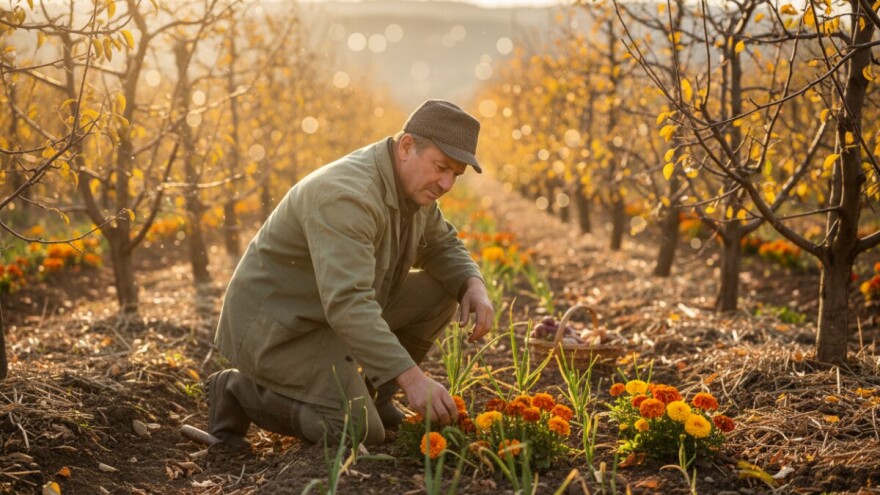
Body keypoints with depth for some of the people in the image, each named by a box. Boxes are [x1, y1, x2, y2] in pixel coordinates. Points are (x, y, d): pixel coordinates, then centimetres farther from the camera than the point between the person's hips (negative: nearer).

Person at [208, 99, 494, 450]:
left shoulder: (411, 183, -1)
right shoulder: (347, 196, -31)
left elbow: (442, 248, 13)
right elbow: (348, 304, -38)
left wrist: (474, 286, -9)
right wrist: (412, 378, -42)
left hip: (340, 311, 9)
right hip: (276, 326, -9)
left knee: (440, 293, -1)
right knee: (362, 433, -21)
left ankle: (367, 392, 10)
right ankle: (239, 392, -3)